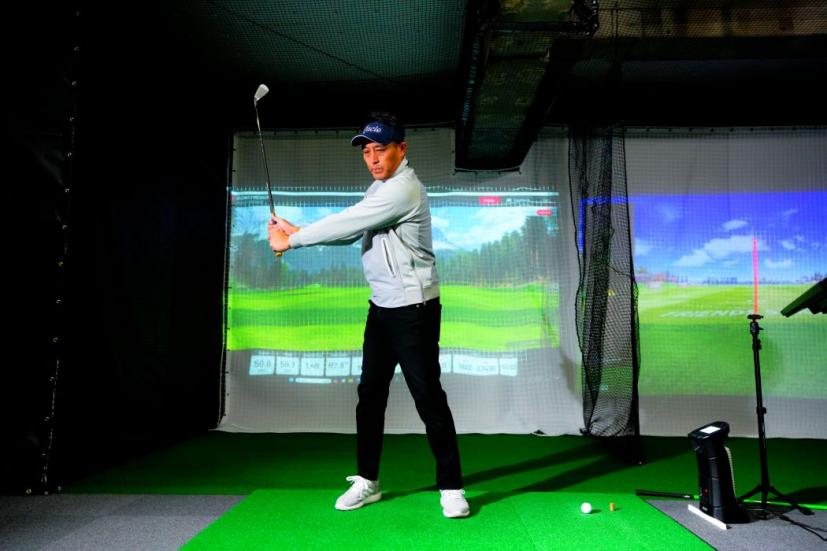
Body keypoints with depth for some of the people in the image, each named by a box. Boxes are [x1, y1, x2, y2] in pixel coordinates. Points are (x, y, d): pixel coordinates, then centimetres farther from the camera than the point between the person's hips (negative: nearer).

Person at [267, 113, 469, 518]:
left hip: (414, 309, -9)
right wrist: (297, 230, 1)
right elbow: (349, 230, 13)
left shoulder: (403, 188, -18)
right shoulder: (379, 187, 14)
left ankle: (451, 488, 9)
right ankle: (367, 480, 24)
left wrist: (292, 240, -8)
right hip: (381, 307, 9)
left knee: (428, 397, -4)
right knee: (370, 394, 11)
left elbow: (346, 222, -19)